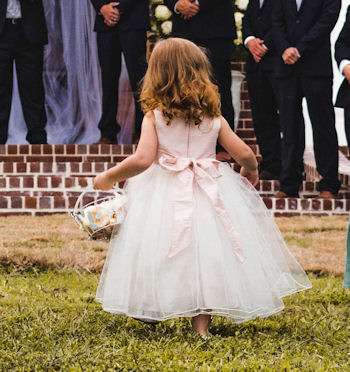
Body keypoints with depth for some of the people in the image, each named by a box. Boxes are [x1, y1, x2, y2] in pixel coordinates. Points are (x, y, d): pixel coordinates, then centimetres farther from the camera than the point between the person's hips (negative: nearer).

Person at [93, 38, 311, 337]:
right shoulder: (214, 118, 4)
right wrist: (250, 171, 26)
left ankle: (151, 314, 13)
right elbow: (244, 154, 3)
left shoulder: (154, 117, -5)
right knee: (205, 253, 8)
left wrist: (109, 177, -1)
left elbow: (142, 160, -14)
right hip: (209, 195, 2)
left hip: (166, 197, -2)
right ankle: (201, 322, 7)